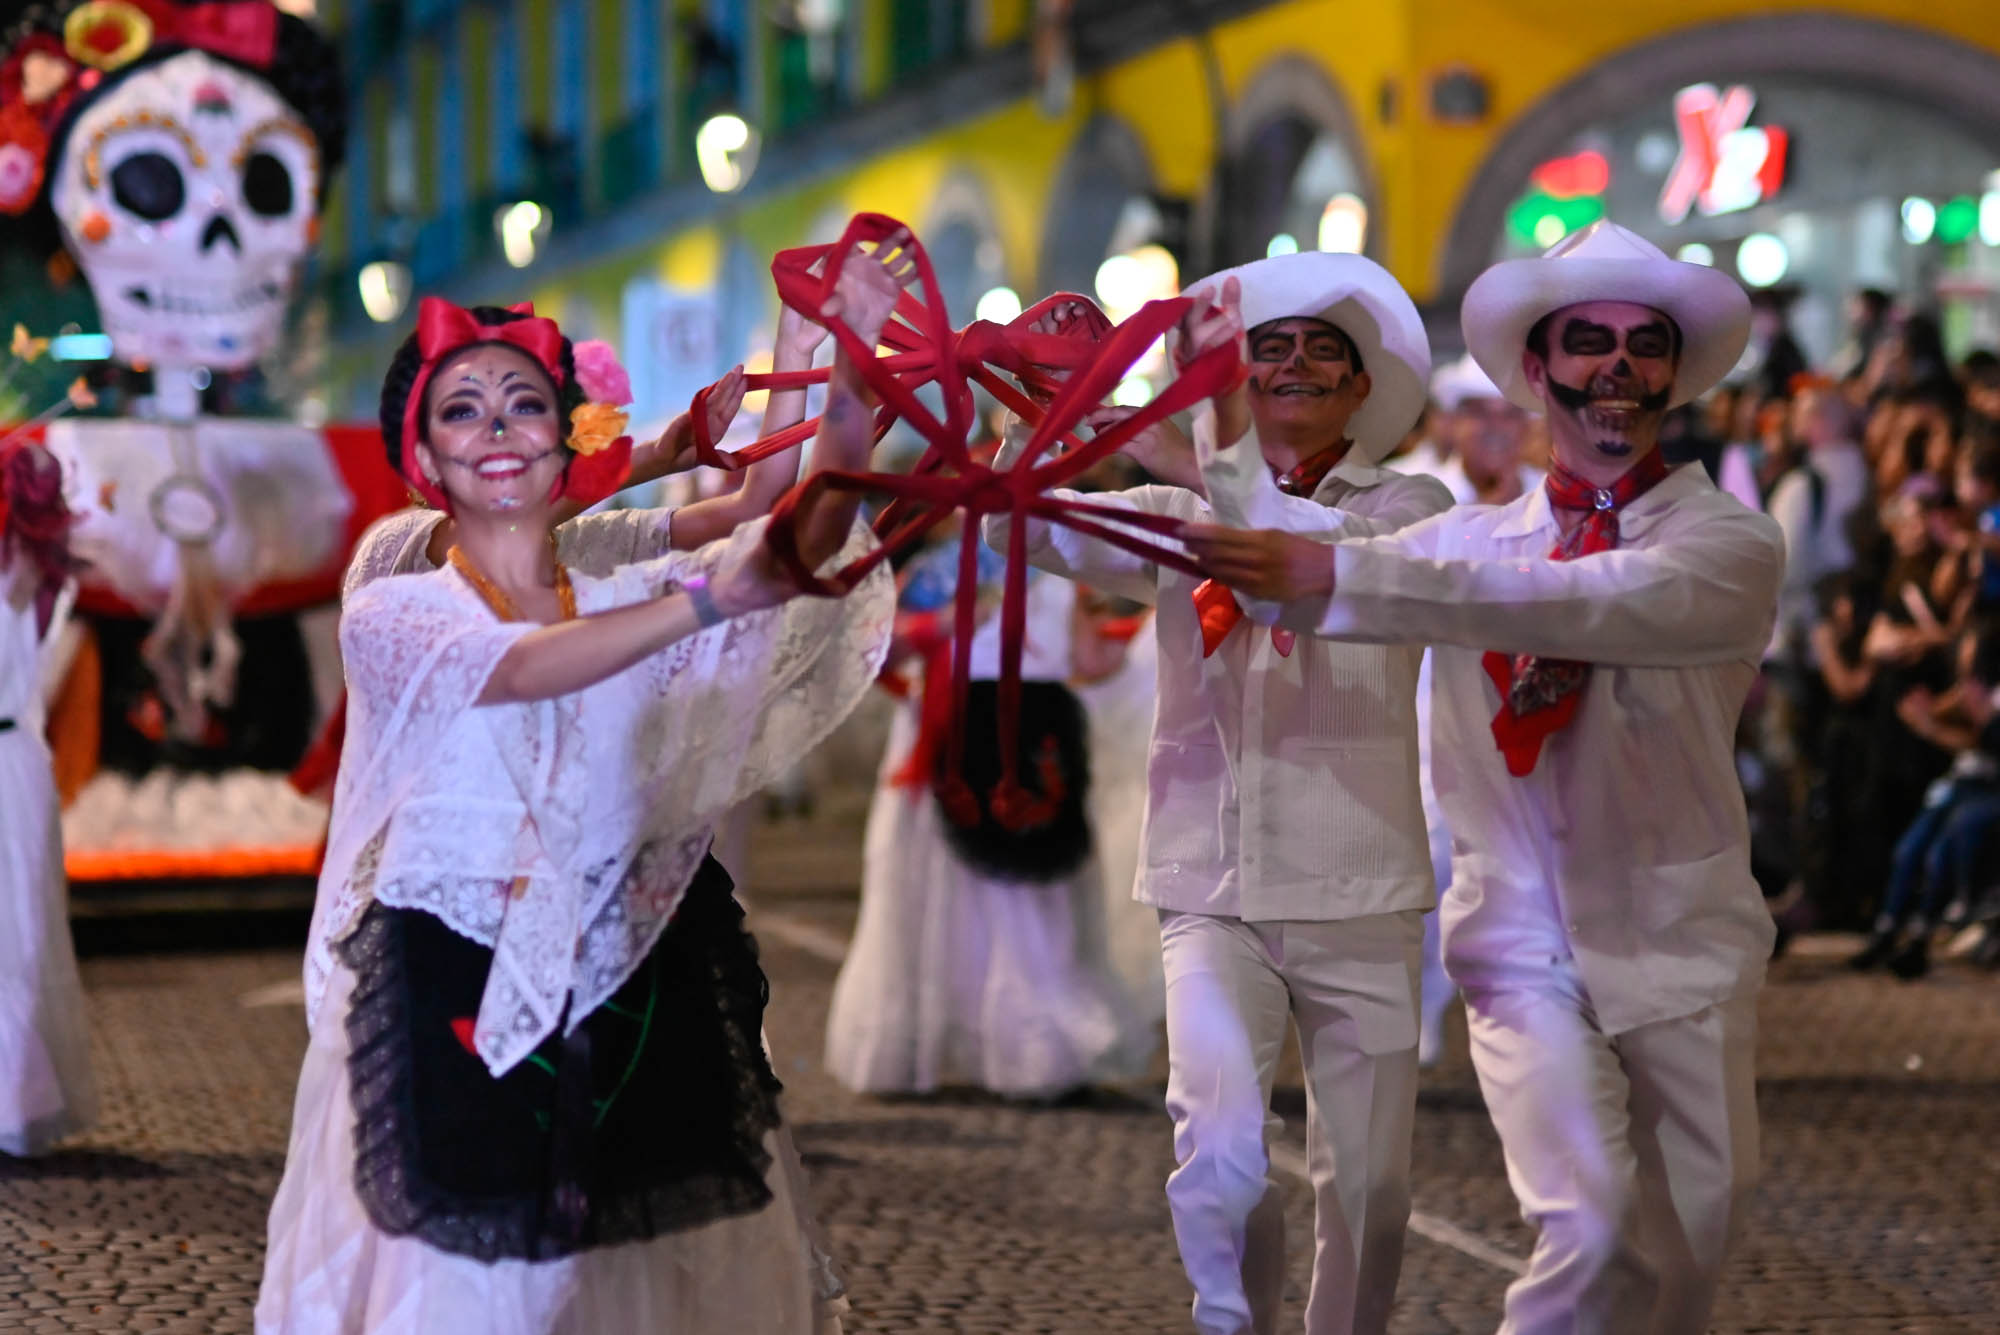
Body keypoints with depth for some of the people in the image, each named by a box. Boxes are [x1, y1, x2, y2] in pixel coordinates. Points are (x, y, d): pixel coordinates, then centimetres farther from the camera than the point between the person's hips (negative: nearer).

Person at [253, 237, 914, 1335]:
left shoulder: (633, 600, 11)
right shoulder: (391, 618, 3)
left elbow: (809, 536, -5)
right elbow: (512, 669, -19)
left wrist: (854, 362, -19)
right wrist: (702, 603, -30)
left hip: (641, 1015, 3)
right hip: (460, 1024, -2)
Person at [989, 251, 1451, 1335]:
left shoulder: (1408, 504, 3)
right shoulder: (1177, 516, 9)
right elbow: (1023, 529, -6)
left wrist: (1202, 470, -27)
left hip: (1358, 894, 0)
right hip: (1213, 892, 0)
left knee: (1368, 1186, 5)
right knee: (1221, 1161, -20)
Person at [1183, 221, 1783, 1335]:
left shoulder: (1730, 543, -7)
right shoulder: (1469, 541, 6)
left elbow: (1588, 603, -26)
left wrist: (1332, 577, -35)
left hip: (1684, 945, 0)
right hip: (1527, 949, 0)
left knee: (1695, 1232, 10)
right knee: (1589, 1226, -17)